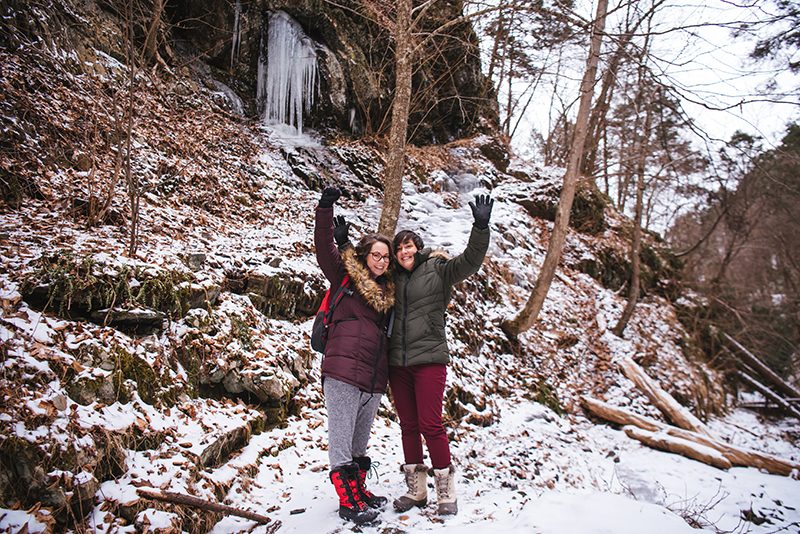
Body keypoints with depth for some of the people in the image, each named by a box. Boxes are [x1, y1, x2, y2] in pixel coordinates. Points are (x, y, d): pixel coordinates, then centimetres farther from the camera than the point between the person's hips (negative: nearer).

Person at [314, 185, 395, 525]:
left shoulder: (389, 289, 15)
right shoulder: (346, 276, 1)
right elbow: (325, 250, -10)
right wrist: (325, 211, -22)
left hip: (374, 379, 6)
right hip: (343, 372, -6)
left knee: (360, 441, 18)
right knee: (341, 438, -1)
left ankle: (358, 490, 31)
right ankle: (347, 500, 7)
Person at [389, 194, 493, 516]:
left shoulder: (437, 269, 1)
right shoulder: (393, 278, 11)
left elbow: (470, 261, -13)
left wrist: (481, 227, -26)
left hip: (429, 359, -4)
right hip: (397, 362, 5)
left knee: (430, 425, -6)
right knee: (408, 426, 10)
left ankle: (445, 492, 8)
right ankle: (416, 489, 22)